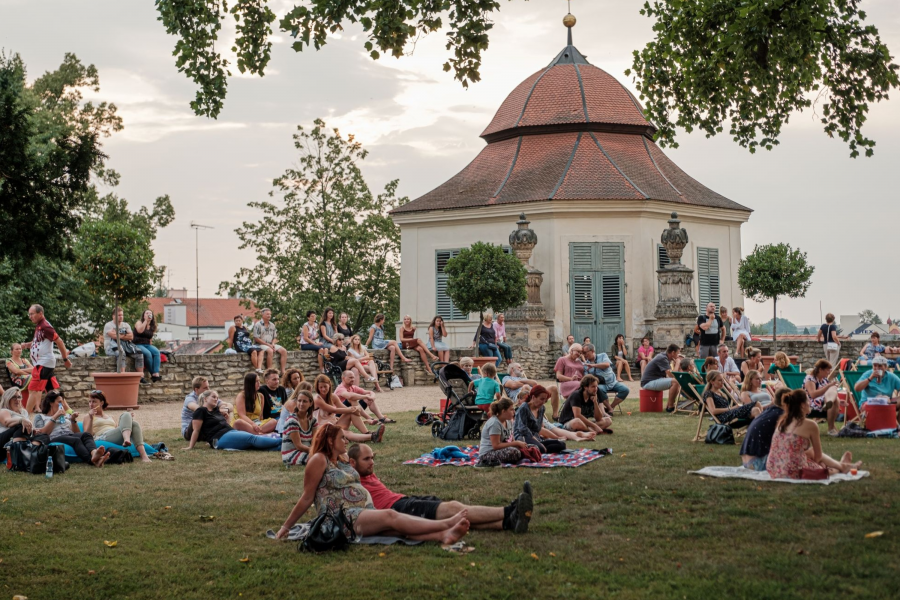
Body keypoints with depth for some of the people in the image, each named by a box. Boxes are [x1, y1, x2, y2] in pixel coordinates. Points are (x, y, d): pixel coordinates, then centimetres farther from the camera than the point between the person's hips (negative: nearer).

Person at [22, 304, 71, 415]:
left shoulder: (45, 327, -17)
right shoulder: (38, 326, 13)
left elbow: (59, 341, -18)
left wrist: (65, 359, -15)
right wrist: (27, 345, 6)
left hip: (44, 363, -10)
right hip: (41, 363, 10)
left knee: (33, 389, -8)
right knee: (52, 389, 11)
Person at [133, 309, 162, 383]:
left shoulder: (152, 327, 18)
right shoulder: (139, 323, 3)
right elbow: (140, 331, -20)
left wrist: (150, 346, 8)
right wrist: (145, 320, -13)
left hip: (147, 345, 5)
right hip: (138, 344, -5)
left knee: (156, 351, -26)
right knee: (147, 353, -34)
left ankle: (156, 374, -37)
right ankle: (152, 373, -23)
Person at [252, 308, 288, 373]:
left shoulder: (272, 325, 15)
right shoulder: (258, 324, -6)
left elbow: (275, 337, 19)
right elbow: (256, 338, -12)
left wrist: (273, 344, -5)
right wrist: (268, 344, -15)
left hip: (271, 344, 7)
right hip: (260, 344, -7)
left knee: (284, 351, -13)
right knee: (270, 351, -36)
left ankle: (283, 371, -17)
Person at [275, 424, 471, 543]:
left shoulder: (341, 461, 23)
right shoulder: (319, 460, -3)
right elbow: (307, 498, -2)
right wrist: (286, 527, -3)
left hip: (365, 512, 8)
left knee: (397, 523, -20)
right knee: (391, 517, -27)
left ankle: (443, 535, -44)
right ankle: (445, 524, -38)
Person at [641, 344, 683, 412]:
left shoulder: (665, 358, 14)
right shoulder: (662, 359, -18)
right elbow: (671, 375, -27)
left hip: (656, 380, 11)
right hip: (648, 382, -11)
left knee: (677, 383, 13)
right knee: (675, 382, -25)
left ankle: (668, 405, 10)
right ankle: (670, 407, -16)